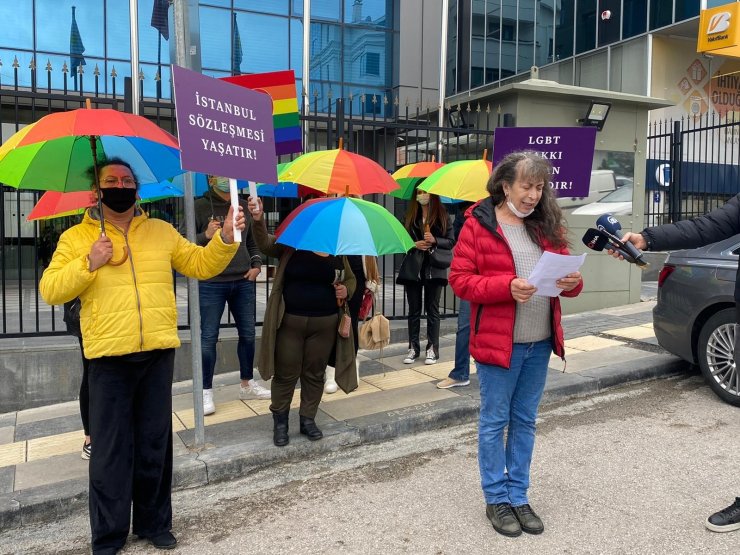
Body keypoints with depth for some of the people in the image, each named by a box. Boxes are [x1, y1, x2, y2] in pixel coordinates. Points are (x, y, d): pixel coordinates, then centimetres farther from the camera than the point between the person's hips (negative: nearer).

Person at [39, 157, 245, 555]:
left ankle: (154, 522, 27)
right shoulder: (76, 238, 4)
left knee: (155, 444, 12)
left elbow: (201, 265, 10)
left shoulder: (161, 231, 11)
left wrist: (225, 238, -5)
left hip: (158, 352, 2)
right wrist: (89, 264, -14)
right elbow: (50, 291, -1)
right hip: (109, 357, -2)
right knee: (110, 448, 5)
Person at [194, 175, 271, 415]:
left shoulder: (243, 206, 9)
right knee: (208, 337, 0)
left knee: (248, 334, 12)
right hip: (211, 283, -4)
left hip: (243, 281, 5)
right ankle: (206, 392, 12)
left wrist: (256, 264, 5)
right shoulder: (200, 207, -4)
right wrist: (206, 236, -22)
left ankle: (247, 384, 29)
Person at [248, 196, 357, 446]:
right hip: (289, 321, -2)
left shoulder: (338, 252, 6)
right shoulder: (290, 244, -3)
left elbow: (350, 278, 18)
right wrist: (258, 220, -38)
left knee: (315, 374, 13)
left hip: (324, 324, 2)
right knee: (286, 374, 7)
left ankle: (308, 419, 29)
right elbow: (264, 243, -19)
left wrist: (346, 290, -5)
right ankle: (280, 421, 25)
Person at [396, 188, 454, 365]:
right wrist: (414, 244, -10)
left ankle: (433, 348, 9)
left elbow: (451, 241, 0)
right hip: (413, 267, 2)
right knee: (414, 309, 6)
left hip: (434, 267, -2)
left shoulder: (442, 216, 2)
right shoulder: (410, 216, 8)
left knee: (432, 309, 3)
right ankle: (413, 348, 14)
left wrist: (434, 240, -16)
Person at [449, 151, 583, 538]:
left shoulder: (546, 225, 8)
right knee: (494, 422, 7)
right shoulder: (478, 224, -8)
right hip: (498, 342, -5)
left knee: (525, 421, 15)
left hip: (540, 343, 6)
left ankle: (518, 496, 29)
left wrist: (572, 282, -10)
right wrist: (507, 287, -25)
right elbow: (459, 279, -12)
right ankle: (496, 499, 23)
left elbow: (563, 268, 14)